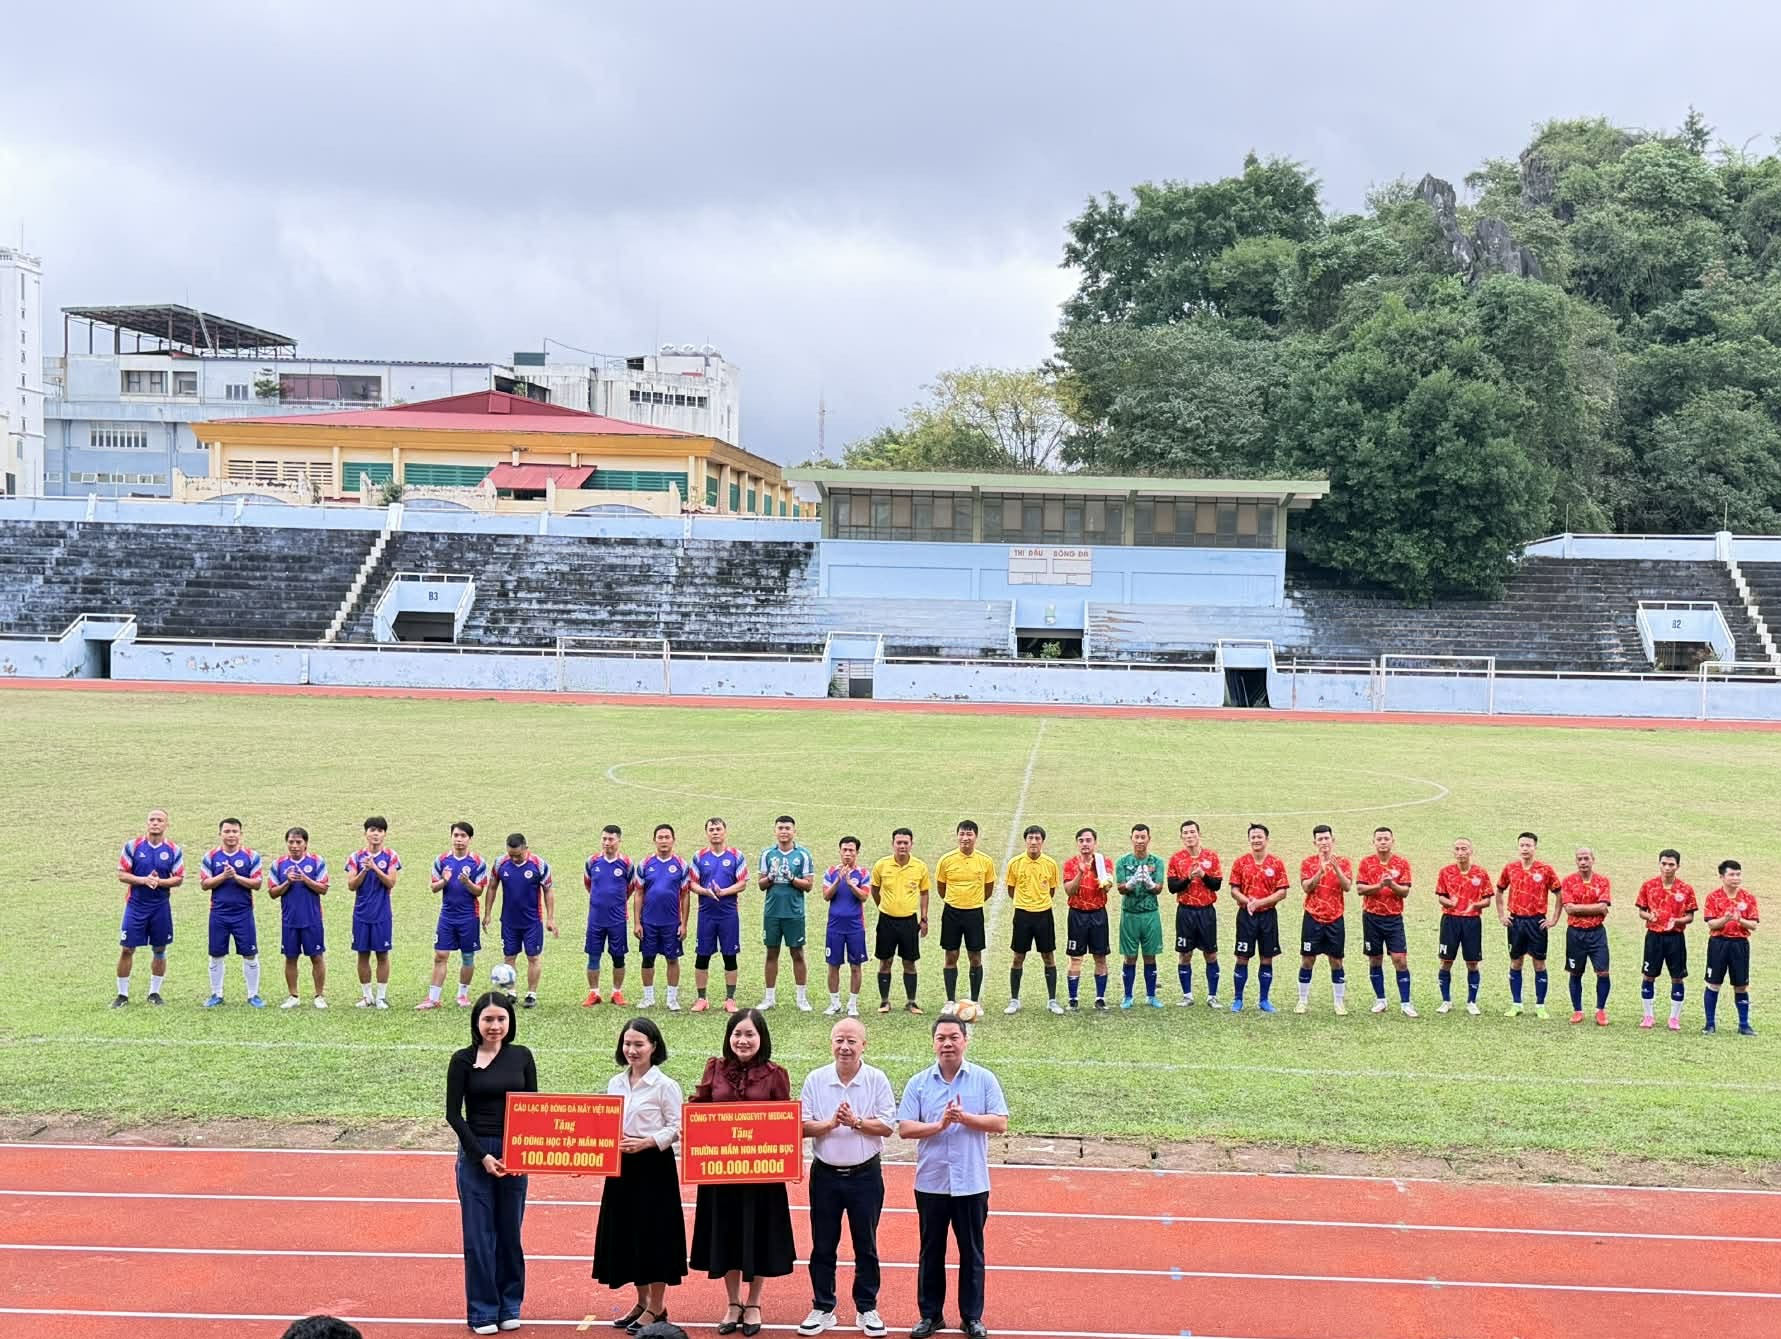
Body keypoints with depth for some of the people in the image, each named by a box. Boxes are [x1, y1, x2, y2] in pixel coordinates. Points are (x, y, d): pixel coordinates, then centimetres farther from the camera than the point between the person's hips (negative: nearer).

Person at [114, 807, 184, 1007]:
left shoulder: (174, 850, 0)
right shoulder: (132, 846, -3)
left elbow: (179, 879, 0)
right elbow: (121, 874, -3)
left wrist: (159, 882, -18)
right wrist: (143, 880, -19)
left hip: (161, 906, 1)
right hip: (135, 905, -1)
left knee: (160, 949, 7)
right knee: (126, 949, -1)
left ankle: (154, 992, 20)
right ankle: (122, 994, 9)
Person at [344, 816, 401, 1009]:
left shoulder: (390, 856, -1)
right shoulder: (356, 857, 3)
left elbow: (391, 883, -9)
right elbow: (351, 885, -2)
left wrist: (375, 868, -21)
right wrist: (364, 870, -16)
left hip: (382, 914, -1)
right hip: (361, 913, 1)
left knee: (382, 954, 2)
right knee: (363, 954, 6)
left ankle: (381, 996, 9)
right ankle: (366, 996, 15)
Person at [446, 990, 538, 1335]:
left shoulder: (522, 1057, 4)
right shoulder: (463, 1060, -3)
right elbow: (453, 1113, -4)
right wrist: (482, 1156, -11)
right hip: (475, 1154, -2)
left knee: (510, 1231, 9)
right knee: (479, 1234, 1)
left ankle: (509, 1306, 21)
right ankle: (482, 1311, 11)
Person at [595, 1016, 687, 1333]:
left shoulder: (665, 1086, -9)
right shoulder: (615, 1083, 8)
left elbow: (675, 1128, -10)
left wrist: (645, 1143, -21)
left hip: (654, 1167, -6)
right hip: (621, 1167, 6)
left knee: (654, 1233, 0)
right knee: (625, 1233, 11)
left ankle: (657, 1307, 12)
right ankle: (642, 1301, 25)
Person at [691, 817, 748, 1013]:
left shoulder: (736, 856, 2)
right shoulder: (699, 857, 6)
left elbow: (742, 883, -2)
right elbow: (693, 884, 5)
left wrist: (723, 892, -17)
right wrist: (706, 891, -16)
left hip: (729, 913, -1)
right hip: (706, 913, 1)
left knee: (730, 957, 3)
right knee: (702, 957, 3)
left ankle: (730, 999, 11)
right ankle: (701, 999, 12)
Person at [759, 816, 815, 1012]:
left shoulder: (803, 855, -1)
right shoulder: (767, 853, 6)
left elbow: (809, 885, -3)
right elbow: (762, 885, 8)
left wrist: (791, 879, -18)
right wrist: (769, 879, -12)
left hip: (794, 912, -2)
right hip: (772, 911, 2)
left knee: (797, 954, 3)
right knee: (772, 953, 8)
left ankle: (802, 998, 11)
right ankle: (770, 997, 15)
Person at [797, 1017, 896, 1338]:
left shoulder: (877, 1080, -5)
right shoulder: (815, 1080, -1)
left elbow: (887, 1126, -8)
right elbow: (802, 1126, -4)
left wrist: (856, 1122, -22)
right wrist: (830, 1124, -21)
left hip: (865, 1174, -1)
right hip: (825, 1175, 1)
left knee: (866, 1246, 9)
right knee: (822, 1246, 9)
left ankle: (867, 1309, 21)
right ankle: (822, 1308, 20)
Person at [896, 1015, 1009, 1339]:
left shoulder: (984, 1080, -2)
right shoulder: (919, 1083, 1)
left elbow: (1000, 1123, -7)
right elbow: (904, 1128, -5)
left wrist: (965, 1118, -18)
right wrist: (939, 1125, -19)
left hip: (972, 1184, -1)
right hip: (931, 1183, 1)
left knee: (972, 1252, 8)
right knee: (931, 1251, 10)